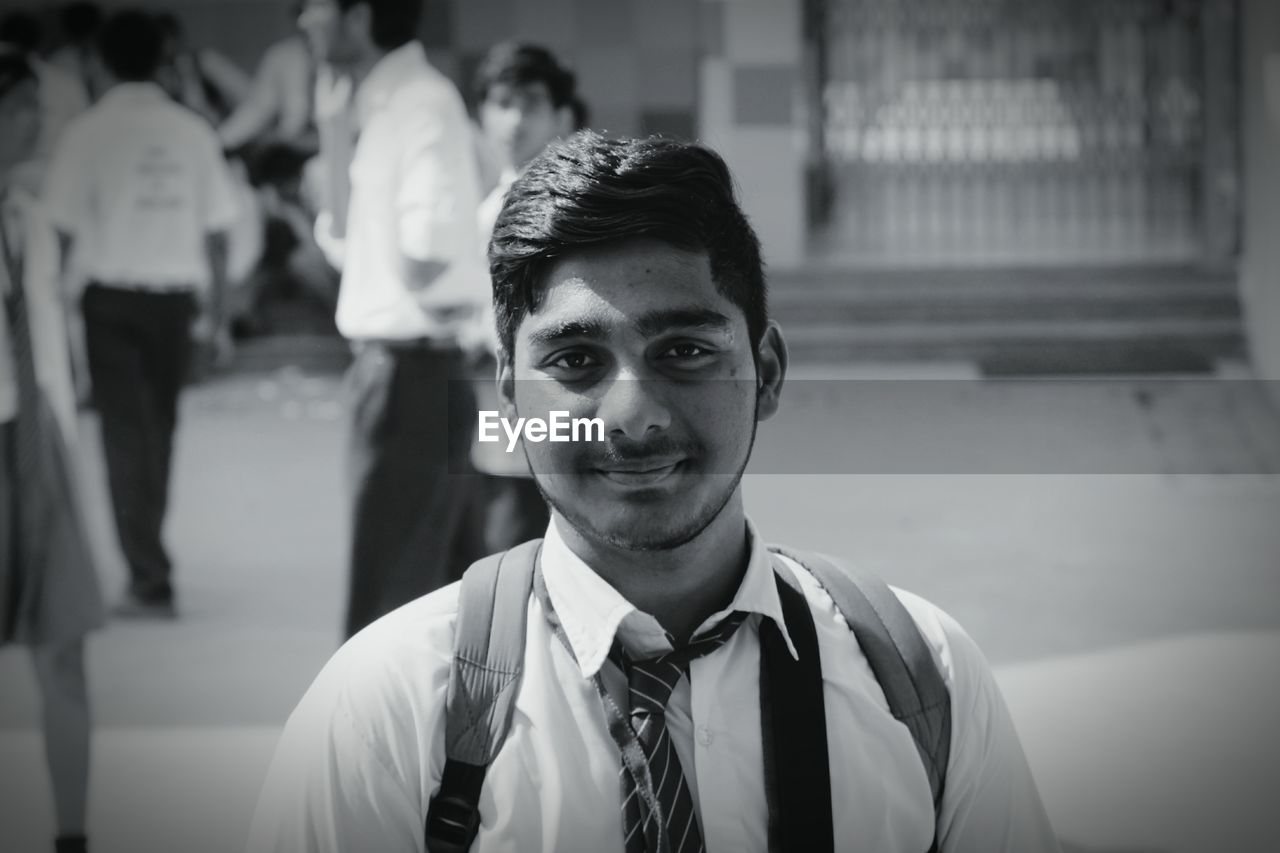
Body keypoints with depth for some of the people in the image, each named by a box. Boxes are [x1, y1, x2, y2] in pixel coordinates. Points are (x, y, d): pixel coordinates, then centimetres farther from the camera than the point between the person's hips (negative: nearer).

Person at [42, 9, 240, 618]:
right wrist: (215, 313, 12)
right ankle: (148, 562, 26)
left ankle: (150, 580, -5)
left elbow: (62, 230, -8)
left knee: (126, 435, 1)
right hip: (174, 296, 3)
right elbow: (216, 232, 3)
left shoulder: (87, 133, -8)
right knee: (157, 432, 16)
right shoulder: (191, 131, 0)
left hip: (111, 298, -3)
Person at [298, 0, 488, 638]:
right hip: (389, 367, 9)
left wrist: (418, 298, -8)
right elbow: (349, 245, 15)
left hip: (414, 373, -9)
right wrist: (334, 133, 6)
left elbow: (431, 244, -29)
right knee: (447, 603, 16)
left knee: (385, 614, -3)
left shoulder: (422, 102, -15)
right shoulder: (383, 106, 12)